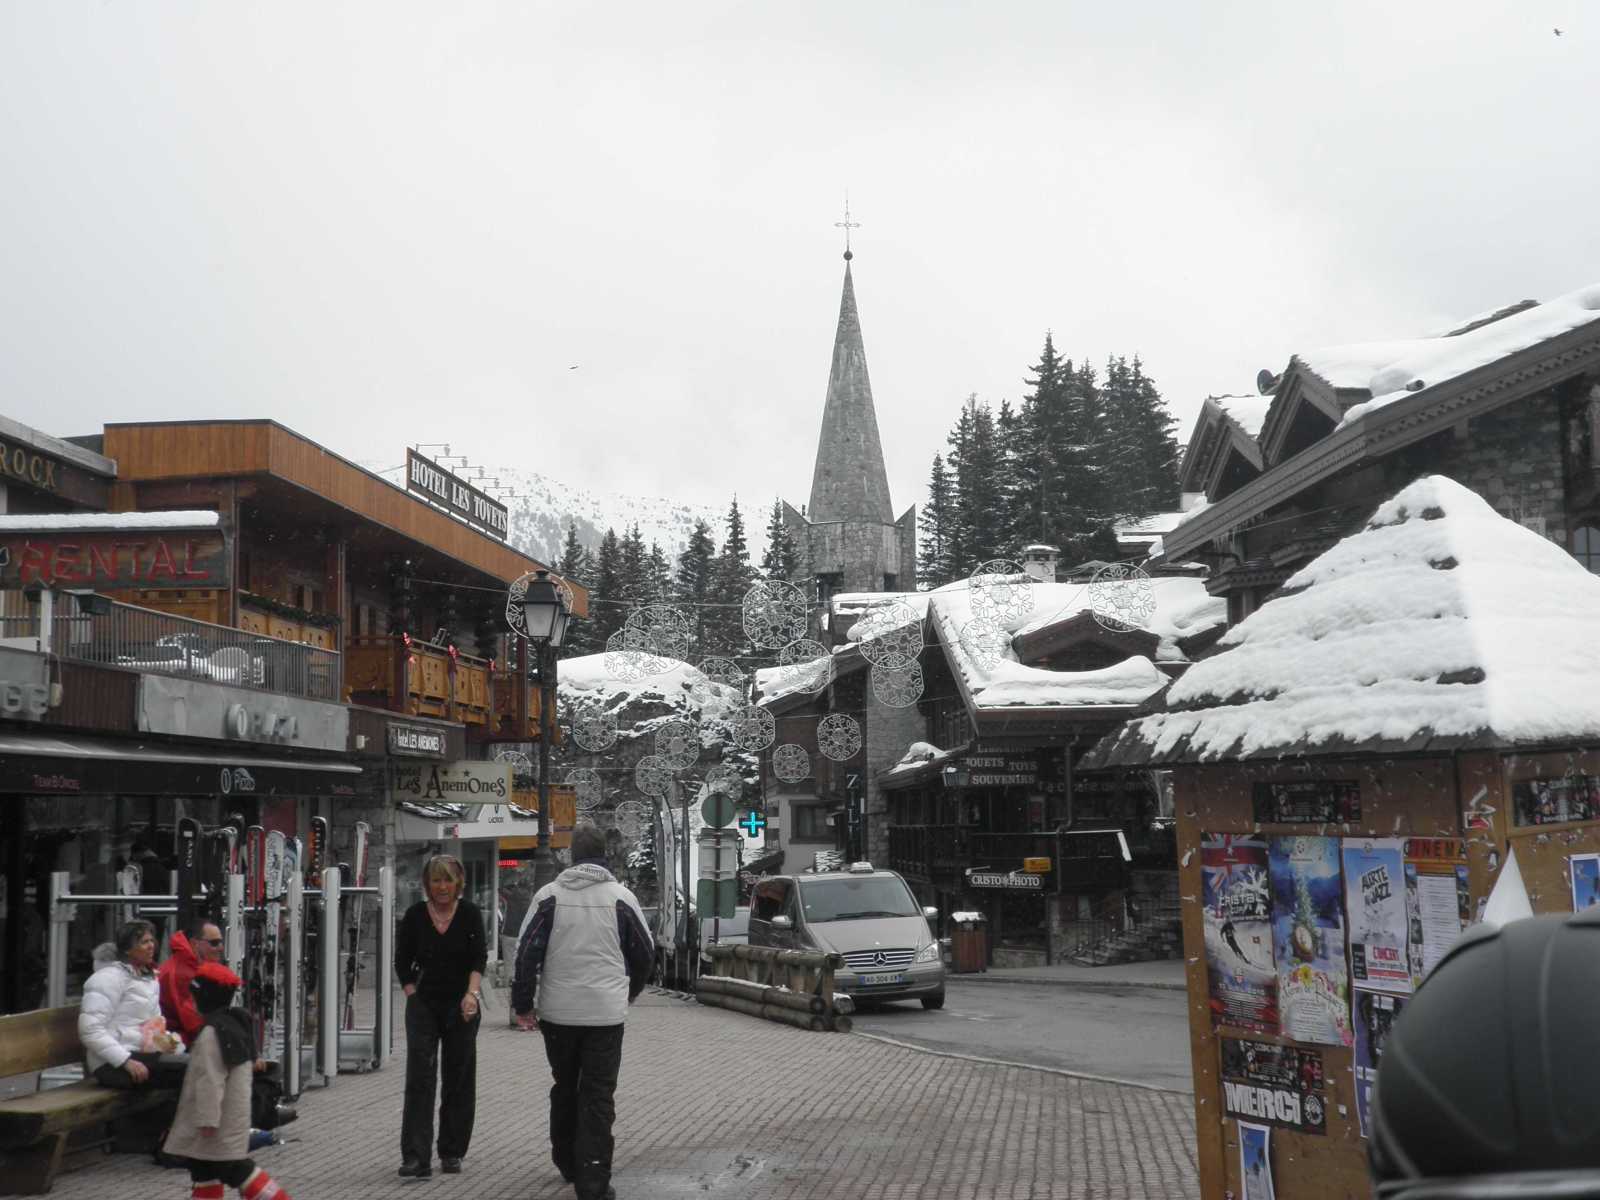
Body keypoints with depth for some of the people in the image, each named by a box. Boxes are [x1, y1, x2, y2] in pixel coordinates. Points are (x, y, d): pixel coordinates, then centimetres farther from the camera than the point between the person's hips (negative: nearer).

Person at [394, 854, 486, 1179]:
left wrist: (471, 993, -25)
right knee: (419, 1078, -9)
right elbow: (402, 962, 8)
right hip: (423, 1005, 0)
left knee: (458, 1079, 6)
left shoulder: (470, 914, -3)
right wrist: (412, 995, -1)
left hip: (461, 1006, 0)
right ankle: (416, 1157, -11)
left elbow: (479, 957, -11)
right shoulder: (415, 915, 0)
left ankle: (451, 1153, 19)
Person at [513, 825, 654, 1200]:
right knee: (599, 1097, 1)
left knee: (564, 1088, 20)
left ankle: (567, 1163, 31)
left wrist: (523, 1004, 7)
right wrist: (629, 991, 26)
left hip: (558, 1013, 2)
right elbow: (645, 952, 8)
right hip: (606, 1013, -2)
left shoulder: (549, 896, -2)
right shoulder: (621, 897, -2)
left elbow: (526, 953, -3)